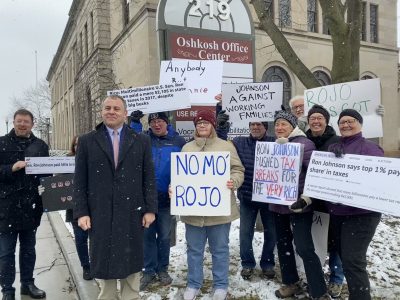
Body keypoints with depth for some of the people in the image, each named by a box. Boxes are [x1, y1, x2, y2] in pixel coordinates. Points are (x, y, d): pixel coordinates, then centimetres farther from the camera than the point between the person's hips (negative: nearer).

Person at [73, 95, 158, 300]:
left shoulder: (141, 141, 4)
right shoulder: (87, 141, 4)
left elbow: (149, 178, 3)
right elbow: (79, 181, 2)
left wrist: (150, 209, -2)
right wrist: (81, 212, -4)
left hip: (132, 212, 0)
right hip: (100, 213, 0)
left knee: (131, 262, 11)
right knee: (104, 261, 11)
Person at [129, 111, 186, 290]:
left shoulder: (178, 141, -2)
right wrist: (134, 124, -21)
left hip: (167, 197, -1)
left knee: (164, 236, 14)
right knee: (147, 235, 10)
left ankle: (162, 269, 31)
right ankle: (149, 271, 25)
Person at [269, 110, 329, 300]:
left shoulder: (304, 143, -9)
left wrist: (307, 197, -23)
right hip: (277, 204, 7)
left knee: (304, 248, -8)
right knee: (282, 244, 14)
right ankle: (291, 283, 31)